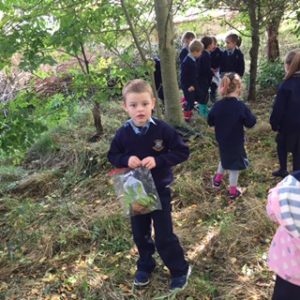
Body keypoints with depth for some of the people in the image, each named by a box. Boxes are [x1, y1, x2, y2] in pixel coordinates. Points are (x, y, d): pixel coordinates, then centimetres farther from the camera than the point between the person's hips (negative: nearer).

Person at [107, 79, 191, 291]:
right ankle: (145, 267, 43)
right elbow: (112, 156, 4)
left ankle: (180, 270, 27)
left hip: (160, 190, -3)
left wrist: (158, 160, -24)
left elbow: (182, 151, -12)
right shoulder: (123, 134, -9)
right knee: (140, 234, 18)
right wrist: (126, 160, -18)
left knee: (164, 236, 4)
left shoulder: (163, 129, -17)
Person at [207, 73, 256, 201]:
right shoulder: (241, 106, -23)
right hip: (236, 142, -4)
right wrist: (251, 115, 4)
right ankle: (233, 192, 21)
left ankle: (217, 179, 40)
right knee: (234, 164, 11)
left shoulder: (217, 105, -11)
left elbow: (210, 122, 1)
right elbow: (250, 123, -14)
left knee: (225, 158, 30)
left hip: (222, 140, 4)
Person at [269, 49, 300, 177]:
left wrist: (274, 123, -4)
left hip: (288, 124, -4)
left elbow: (278, 108, -16)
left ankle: (283, 170, 27)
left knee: (282, 145, 19)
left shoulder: (286, 85, -20)